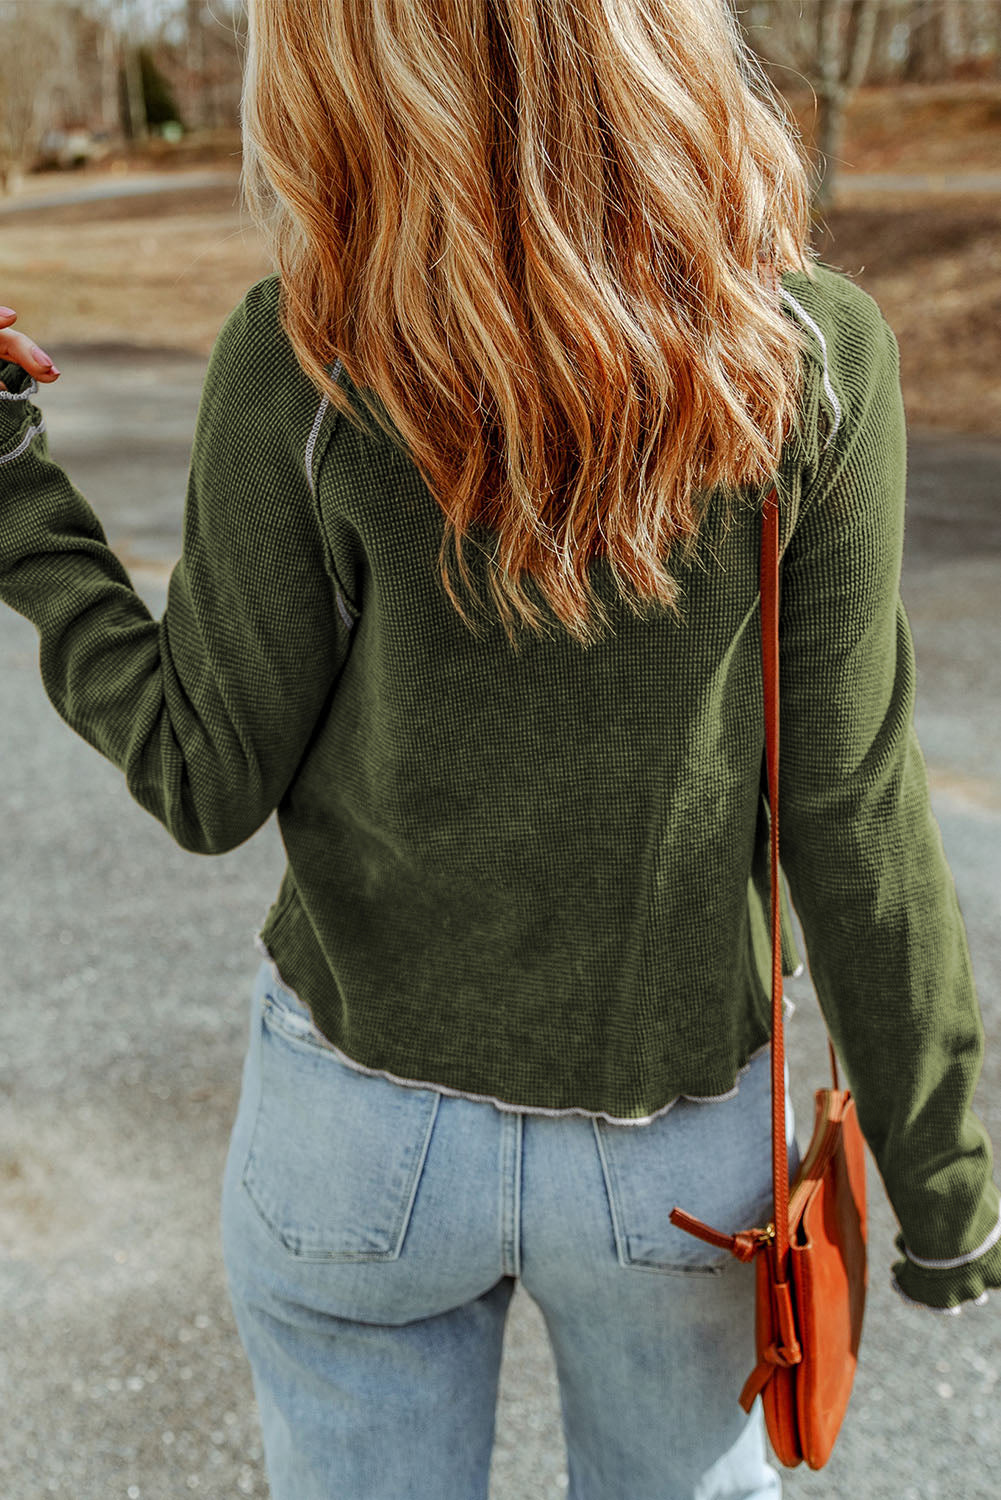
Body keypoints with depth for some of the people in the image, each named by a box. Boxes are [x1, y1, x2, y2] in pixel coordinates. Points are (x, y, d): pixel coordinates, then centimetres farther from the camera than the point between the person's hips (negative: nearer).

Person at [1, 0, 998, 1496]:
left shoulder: (297, 363, -17)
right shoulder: (814, 356, -15)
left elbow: (206, 783, -9)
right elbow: (848, 820, -13)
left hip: (364, 1122, 0)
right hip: (675, 1142, 1)